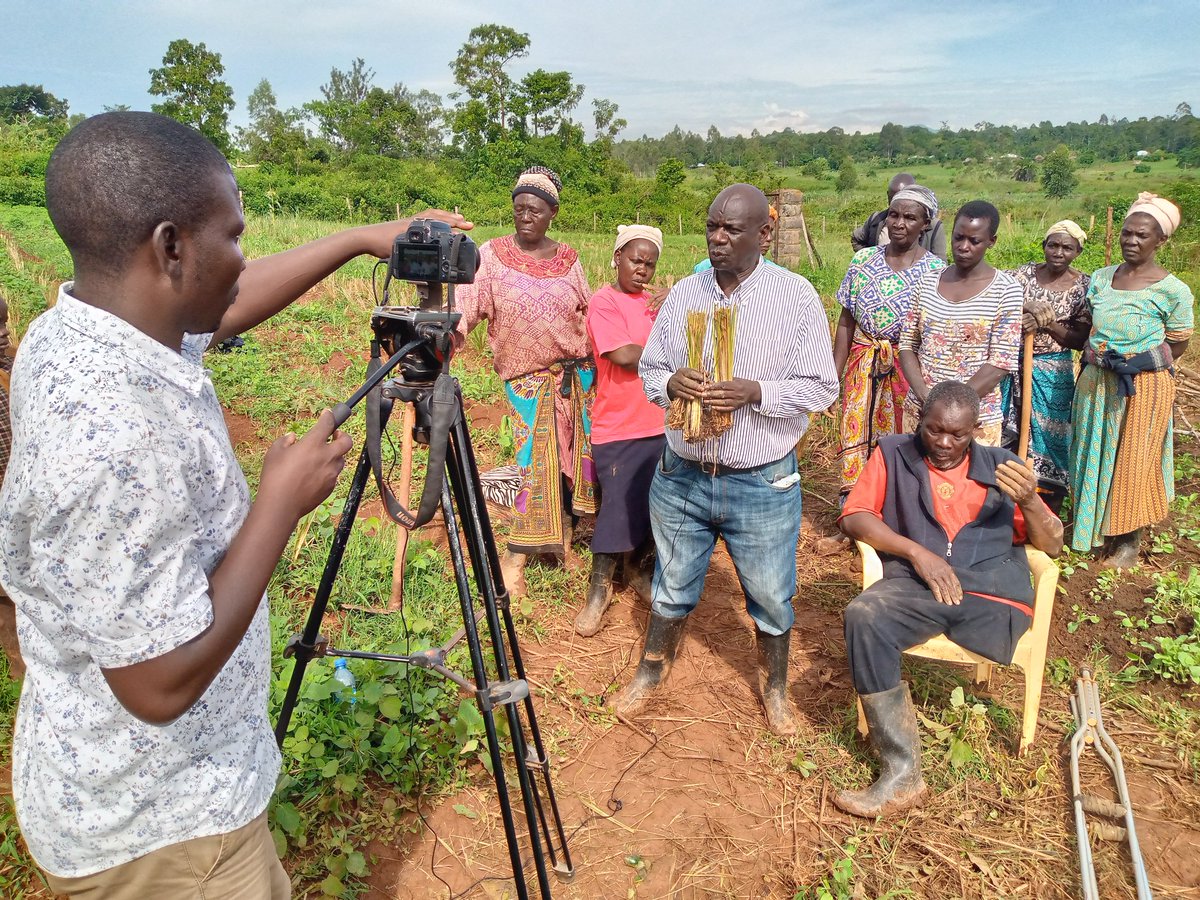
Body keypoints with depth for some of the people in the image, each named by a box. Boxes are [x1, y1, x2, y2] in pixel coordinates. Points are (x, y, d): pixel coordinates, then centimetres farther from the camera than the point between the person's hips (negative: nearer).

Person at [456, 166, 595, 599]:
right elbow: (465, 303, -14)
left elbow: (587, 313, 13)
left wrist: (594, 365, 8)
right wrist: (449, 330, -34)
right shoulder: (492, 255, -4)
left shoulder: (567, 258, 6)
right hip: (529, 377, -4)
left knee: (574, 455, 9)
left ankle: (563, 537, 28)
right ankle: (515, 557, 4)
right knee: (538, 462, -8)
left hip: (577, 372, 4)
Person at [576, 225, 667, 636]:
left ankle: (638, 569, 31)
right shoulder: (603, 302, -8)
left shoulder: (653, 303, 13)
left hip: (658, 423, 6)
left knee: (653, 505, 12)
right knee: (618, 508, -2)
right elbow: (624, 355, -20)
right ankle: (599, 587, 13)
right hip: (618, 428, -6)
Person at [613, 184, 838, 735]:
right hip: (681, 475, 3)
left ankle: (774, 686, 38)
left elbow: (821, 388, -8)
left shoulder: (796, 297, -8)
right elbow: (648, 368, 9)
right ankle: (652, 669, 42)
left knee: (771, 597, 13)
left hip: (763, 484, -2)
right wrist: (670, 384, -15)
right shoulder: (683, 294, 2)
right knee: (672, 586, 19)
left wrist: (754, 392, -24)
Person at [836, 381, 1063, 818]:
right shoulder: (894, 454, 17)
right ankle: (901, 773, -27)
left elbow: (1052, 545, 17)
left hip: (993, 597, 1)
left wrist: (1029, 501, -5)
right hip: (916, 585, 0)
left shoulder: (1000, 466, 21)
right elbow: (854, 517, 5)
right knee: (864, 616, -32)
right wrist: (918, 553, -8)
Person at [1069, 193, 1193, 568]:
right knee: (1095, 456, 14)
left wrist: (1140, 363, -5)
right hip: (1096, 381, 5)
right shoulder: (1100, 278, 3)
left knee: (1133, 461, 6)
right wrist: (1098, 358, 3)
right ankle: (1095, 528, 33)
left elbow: (1178, 345, -4)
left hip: (1143, 386, -5)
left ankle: (1129, 541, 22)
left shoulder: (1173, 291, -12)